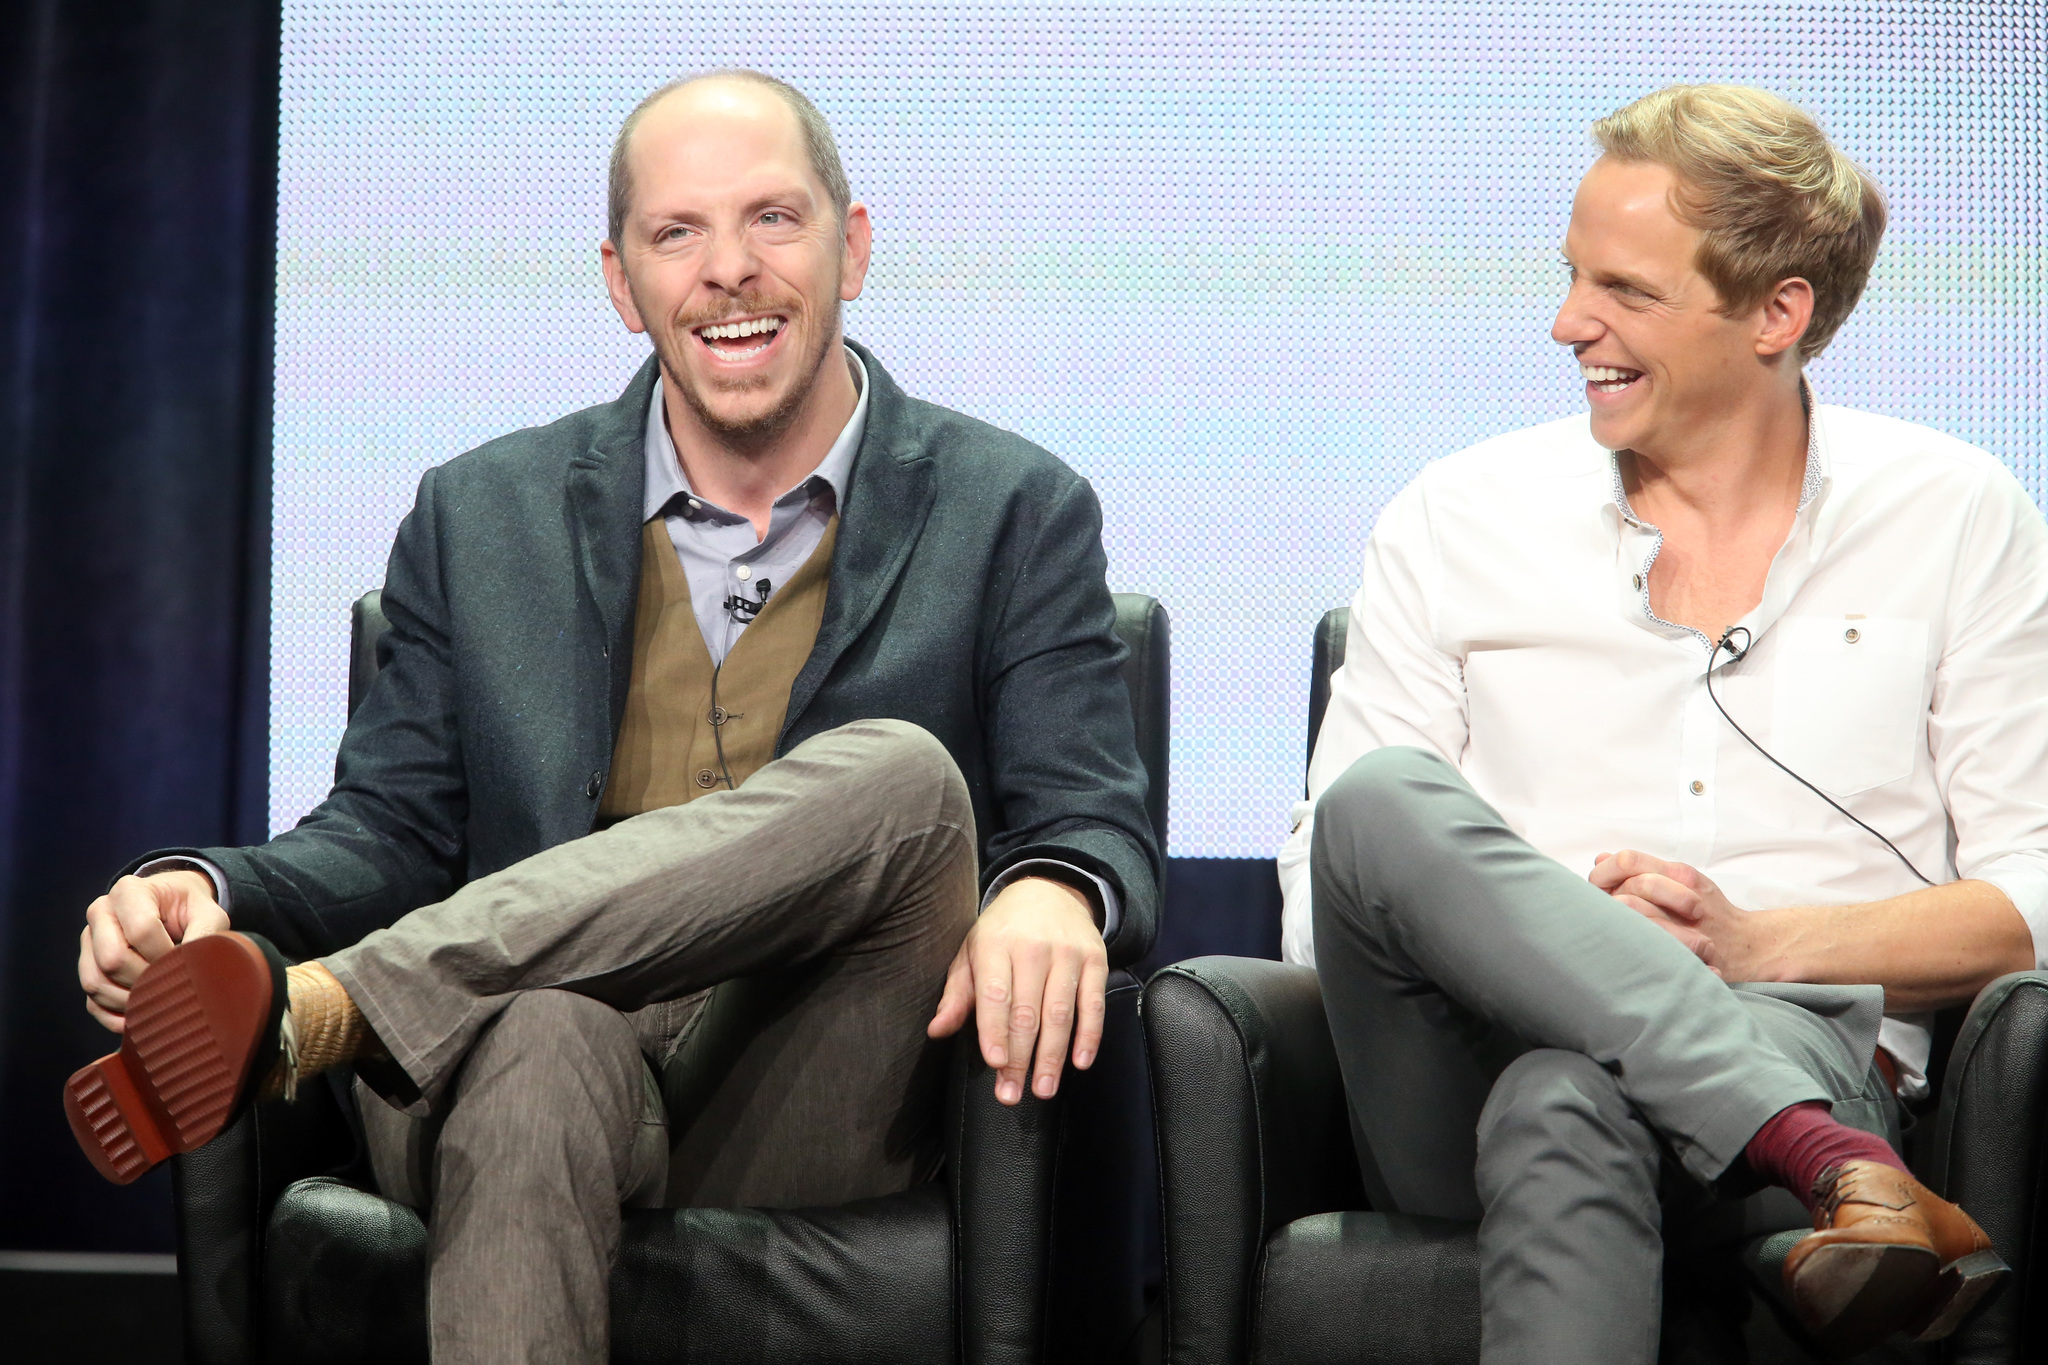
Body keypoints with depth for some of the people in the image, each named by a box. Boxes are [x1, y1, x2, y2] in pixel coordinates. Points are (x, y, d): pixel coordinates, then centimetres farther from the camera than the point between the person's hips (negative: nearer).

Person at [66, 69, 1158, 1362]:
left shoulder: (1015, 515, 11)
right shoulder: (481, 517, 17)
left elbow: (1097, 824, 3)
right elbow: (392, 827, 15)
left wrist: (1053, 894, -24)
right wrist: (209, 890, -9)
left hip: (811, 1112, 0)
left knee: (900, 775, -31)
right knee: (538, 1037, -39)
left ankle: (310, 1009, -35)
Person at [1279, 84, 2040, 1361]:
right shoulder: (1456, 522, 14)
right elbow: (1329, 890, 9)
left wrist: (1760, 942, -10)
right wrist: (1495, 927, -13)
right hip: (1470, 1097, 3)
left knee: (1568, 1105, -40)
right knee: (1382, 802, -32)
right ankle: (1837, 1166, -37)